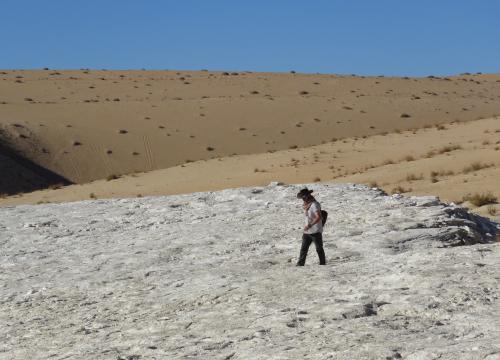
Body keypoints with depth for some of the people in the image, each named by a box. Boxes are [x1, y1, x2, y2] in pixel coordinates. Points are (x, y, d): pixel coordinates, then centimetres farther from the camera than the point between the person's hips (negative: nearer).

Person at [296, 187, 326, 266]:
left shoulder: (315, 204, -17)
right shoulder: (308, 204, 12)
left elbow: (318, 217, -26)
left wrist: (310, 225, -29)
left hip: (316, 231, -8)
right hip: (307, 232, 8)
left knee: (319, 249, 4)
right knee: (303, 248, 3)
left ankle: (323, 263, 14)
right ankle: (300, 264, 3)